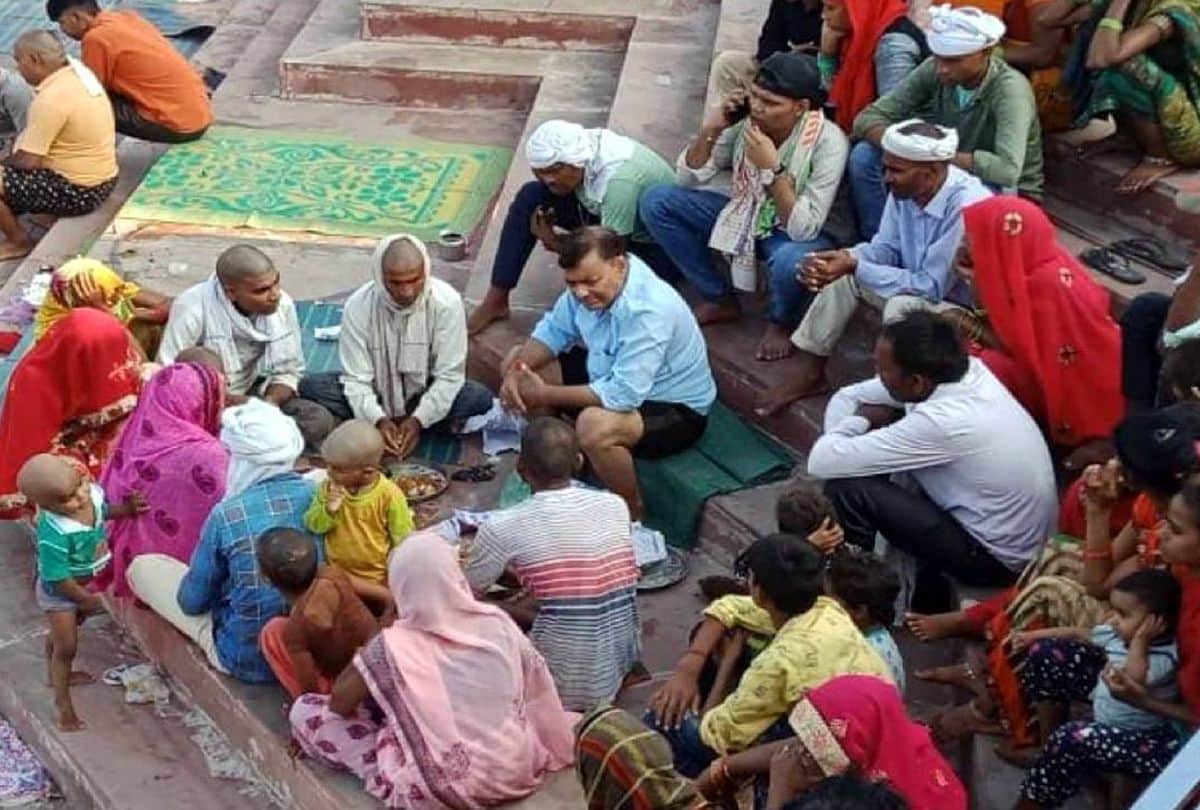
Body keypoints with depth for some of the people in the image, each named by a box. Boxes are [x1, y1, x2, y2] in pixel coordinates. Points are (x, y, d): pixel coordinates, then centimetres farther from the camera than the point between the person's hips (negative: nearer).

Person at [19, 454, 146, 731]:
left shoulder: (93, 492, -24)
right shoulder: (54, 534, -43)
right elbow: (59, 581, -31)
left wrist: (126, 509, -13)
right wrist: (88, 600, -19)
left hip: (86, 584, 7)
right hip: (60, 593, -7)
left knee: (61, 634, 31)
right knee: (66, 647, 9)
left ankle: (57, 674, 57)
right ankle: (62, 700, 33)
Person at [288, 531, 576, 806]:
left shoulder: (393, 646, -14)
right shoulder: (498, 622, -5)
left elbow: (338, 704, -1)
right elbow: (539, 693, 6)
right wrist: (551, 750, 22)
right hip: (518, 771, 3)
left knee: (304, 710, 4)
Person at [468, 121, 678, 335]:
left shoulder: (618, 178, -38)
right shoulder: (579, 146, -17)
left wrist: (555, 243, -22)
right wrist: (543, 223, -17)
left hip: (656, 246, -8)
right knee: (531, 196, -8)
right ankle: (496, 301, -5)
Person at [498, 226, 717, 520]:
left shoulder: (648, 310, -36)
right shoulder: (589, 283, -12)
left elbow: (625, 395, -39)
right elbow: (553, 331, 2)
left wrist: (545, 395, -31)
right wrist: (515, 372, -17)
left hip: (676, 408, -8)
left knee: (594, 426, -39)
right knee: (516, 364, 3)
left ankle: (631, 512, -11)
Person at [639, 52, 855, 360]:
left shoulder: (828, 142, -28)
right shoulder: (744, 120, -15)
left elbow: (804, 229, -31)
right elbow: (687, 178, -6)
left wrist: (771, 168, -37)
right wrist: (709, 132, -23)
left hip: (810, 235, -5)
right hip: (749, 216, 5)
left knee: (790, 260, -42)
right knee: (656, 202, -8)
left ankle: (781, 323, -4)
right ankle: (720, 300, 6)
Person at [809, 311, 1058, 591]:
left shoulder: (941, 422, -32)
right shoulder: (969, 369, -8)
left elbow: (821, 463, -28)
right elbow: (847, 397, 4)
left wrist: (859, 420, -11)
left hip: (995, 561, -8)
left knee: (846, 489, -17)